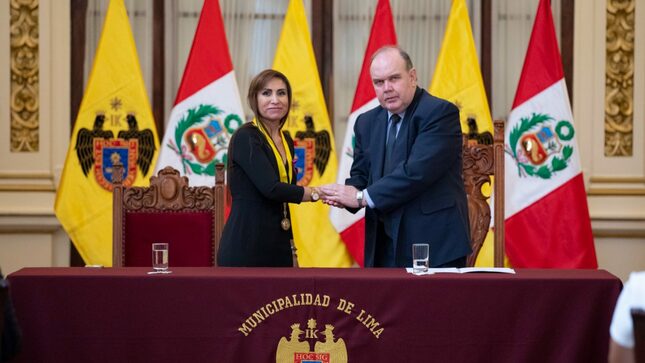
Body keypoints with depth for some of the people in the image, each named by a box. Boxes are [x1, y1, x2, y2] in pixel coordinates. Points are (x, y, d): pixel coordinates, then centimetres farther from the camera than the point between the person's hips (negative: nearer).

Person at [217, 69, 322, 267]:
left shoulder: (286, 140, 13)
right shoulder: (246, 137, -10)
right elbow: (271, 188, -20)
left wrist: (291, 250, 18)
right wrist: (318, 193, -12)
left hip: (278, 247, 7)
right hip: (245, 248, -7)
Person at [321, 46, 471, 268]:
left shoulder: (440, 113, -10)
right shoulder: (367, 123, 13)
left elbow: (417, 172, -20)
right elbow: (360, 174, 17)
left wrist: (362, 197, -16)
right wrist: (347, 193, -8)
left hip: (436, 245, -6)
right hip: (385, 247, 6)